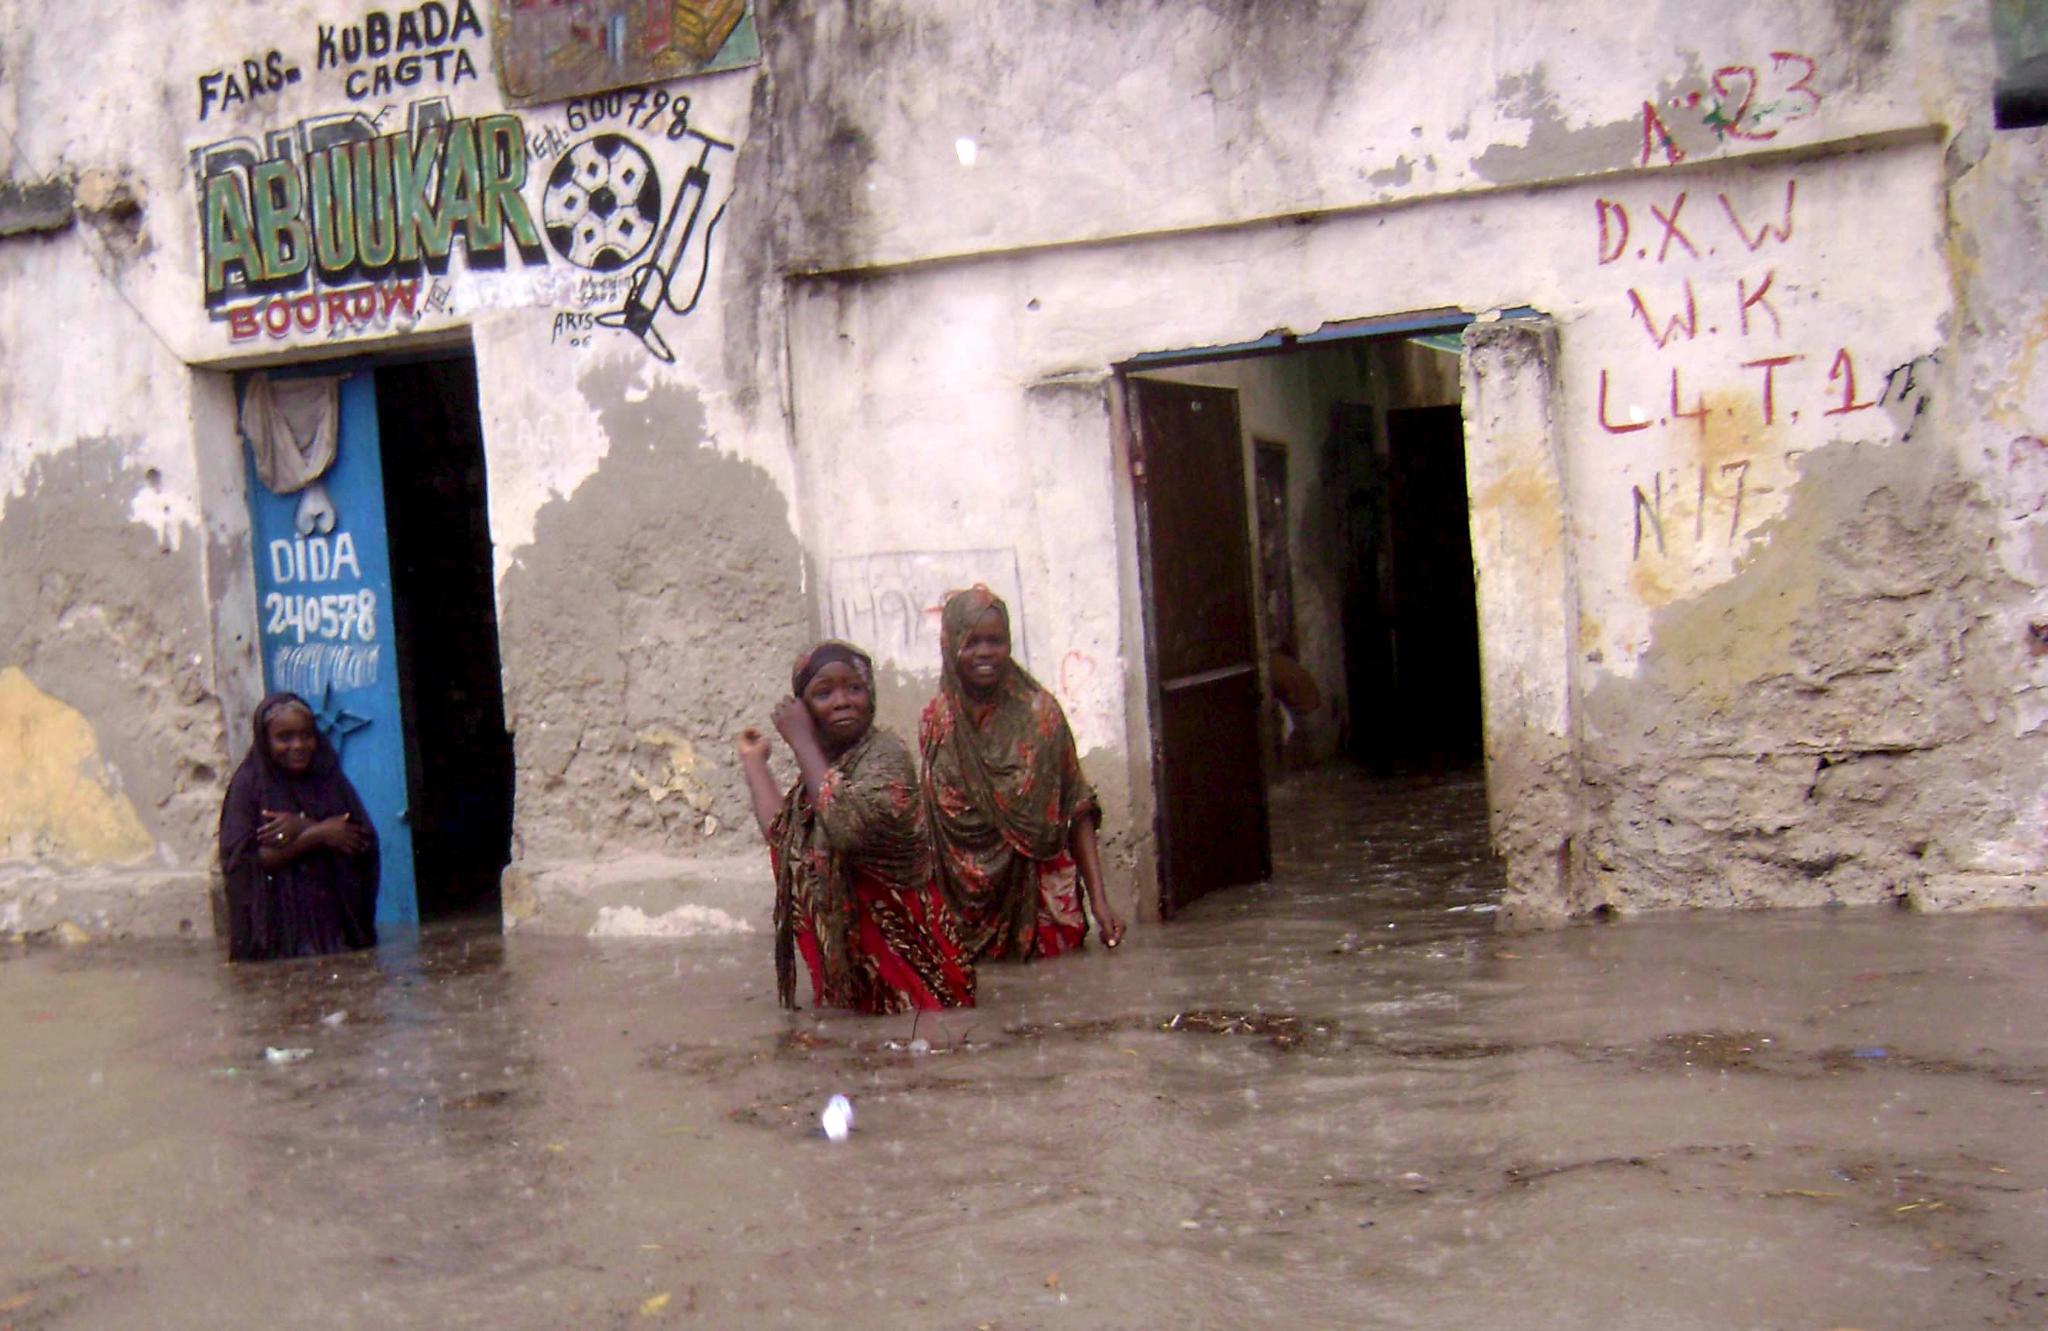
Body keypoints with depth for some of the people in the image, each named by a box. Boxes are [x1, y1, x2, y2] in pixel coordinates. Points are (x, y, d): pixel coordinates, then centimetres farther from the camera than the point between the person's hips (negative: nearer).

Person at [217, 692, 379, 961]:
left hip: (334, 920, 3)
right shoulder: (249, 785, 1)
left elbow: (365, 842, -1)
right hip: (279, 927, -3)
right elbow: (243, 860, -11)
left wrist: (303, 827, -14)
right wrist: (318, 834, -13)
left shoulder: (330, 778, 10)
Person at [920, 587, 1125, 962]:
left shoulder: (1040, 713, -4)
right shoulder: (935, 720, 3)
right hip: (967, 905, 1)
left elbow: (1078, 813, -4)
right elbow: (930, 817, 10)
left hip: (1039, 902, -1)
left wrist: (1099, 900, -12)